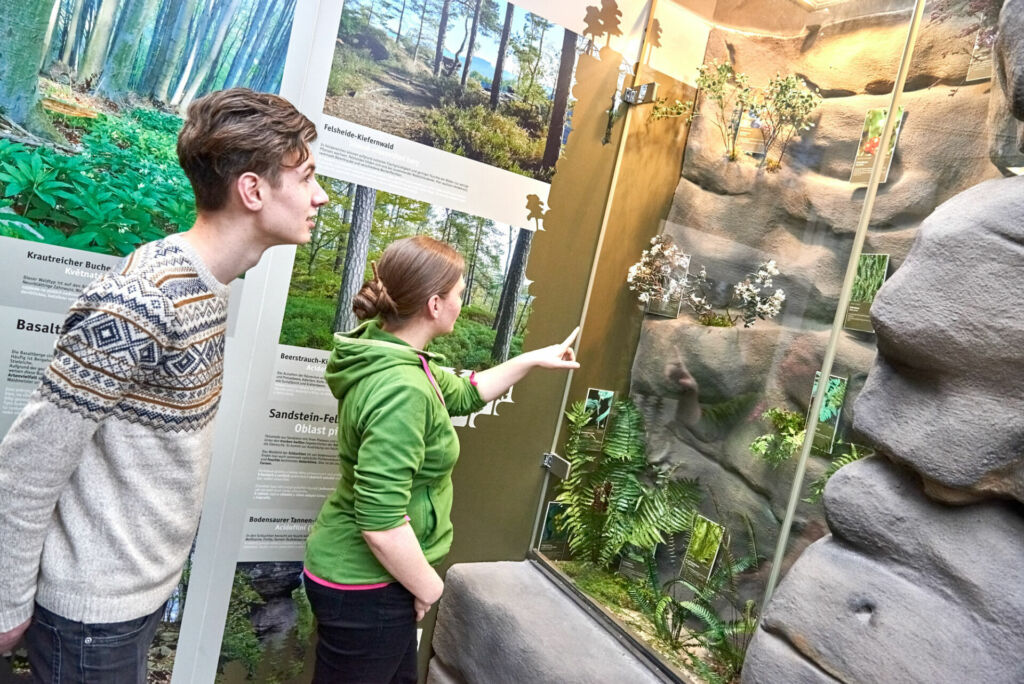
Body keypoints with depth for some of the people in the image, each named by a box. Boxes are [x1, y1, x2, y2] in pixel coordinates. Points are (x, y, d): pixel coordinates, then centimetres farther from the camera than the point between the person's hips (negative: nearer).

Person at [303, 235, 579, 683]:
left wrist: (532, 360, 15)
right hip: (365, 584, -9)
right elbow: (381, 521, -32)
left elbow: (462, 395, 16)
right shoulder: (400, 390, -31)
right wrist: (427, 586, -16)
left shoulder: (391, 353, 0)